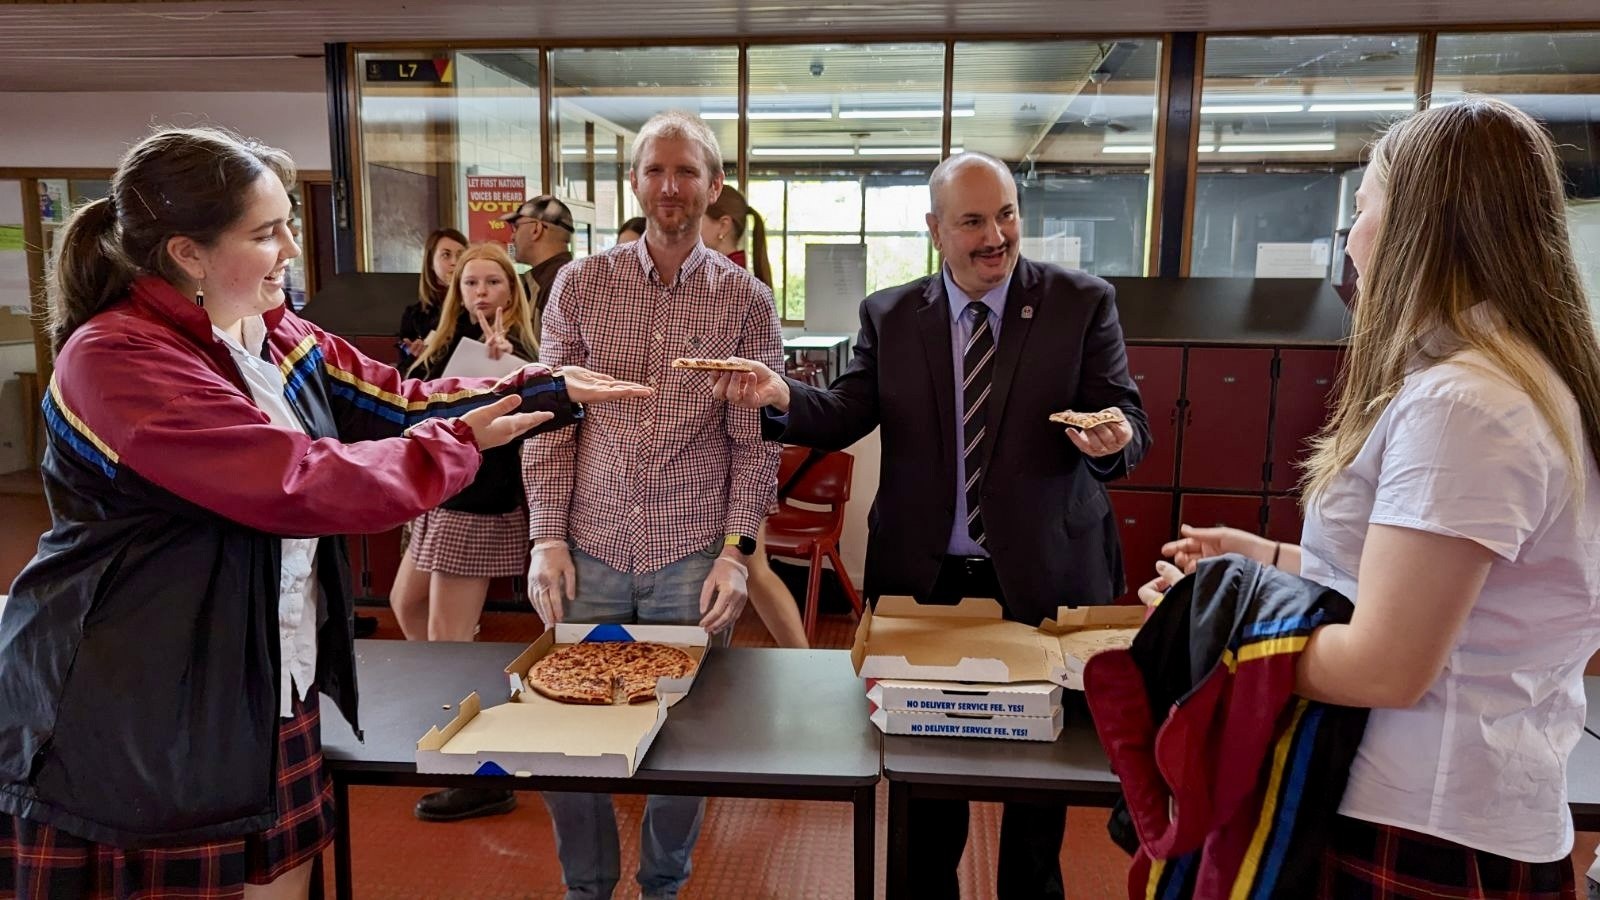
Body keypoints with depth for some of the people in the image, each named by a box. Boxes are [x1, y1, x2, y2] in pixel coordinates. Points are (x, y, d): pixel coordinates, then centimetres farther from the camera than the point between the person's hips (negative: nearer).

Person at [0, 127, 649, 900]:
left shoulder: (282, 338, 5)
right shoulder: (117, 357, -22)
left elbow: (404, 402, 7)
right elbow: (298, 484, -29)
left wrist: (553, 389, -1)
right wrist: (458, 444, -18)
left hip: (270, 689, 8)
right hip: (131, 714, -8)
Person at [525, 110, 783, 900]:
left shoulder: (746, 299, 0)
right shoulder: (580, 284, 2)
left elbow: (756, 440, 0)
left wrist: (737, 550, -7)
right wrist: (547, 539, -4)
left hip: (693, 559, -1)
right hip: (591, 552, 1)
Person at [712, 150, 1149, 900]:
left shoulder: (1082, 302, -5)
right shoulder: (889, 314, 0)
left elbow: (1126, 425, -10)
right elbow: (846, 415, -7)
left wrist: (1114, 437, -33)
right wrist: (780, 396, -27)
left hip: (1042, 576, -1)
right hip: (925, 577, 1)